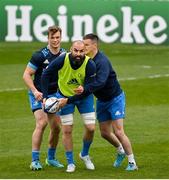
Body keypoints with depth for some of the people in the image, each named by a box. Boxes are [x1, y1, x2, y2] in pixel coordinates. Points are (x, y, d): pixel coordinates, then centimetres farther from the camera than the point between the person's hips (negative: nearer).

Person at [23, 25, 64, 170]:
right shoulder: (40, 55, -16)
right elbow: (26, 74, -13)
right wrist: (35, 91, -25)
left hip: (54, 94, 5)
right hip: (38, 94, -5)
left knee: (56, 127, 5)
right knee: (41, 123, -20)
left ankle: (51, 158, 25)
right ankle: (35, 160, -18)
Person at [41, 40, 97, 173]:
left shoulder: (90, 65, -25)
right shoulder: (62, 60, -25)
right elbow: (46, 75, -13)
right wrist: (45, 96, -16)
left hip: (84, 96, 0)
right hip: (64, 95, 0)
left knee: (91, 128, -5)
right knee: (67, 130, -2)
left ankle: (85, 154, 22)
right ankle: (70, 163, 11)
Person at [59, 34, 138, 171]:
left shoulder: (102, 61, -28)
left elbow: (100, 82, -42)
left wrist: (84, 89, -55)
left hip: (115, 98, -7)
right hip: (101, 101, 7)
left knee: (118, 132, -11)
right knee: (105, 133, 10)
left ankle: (132, 162, 0)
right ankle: (121, 151, 37)